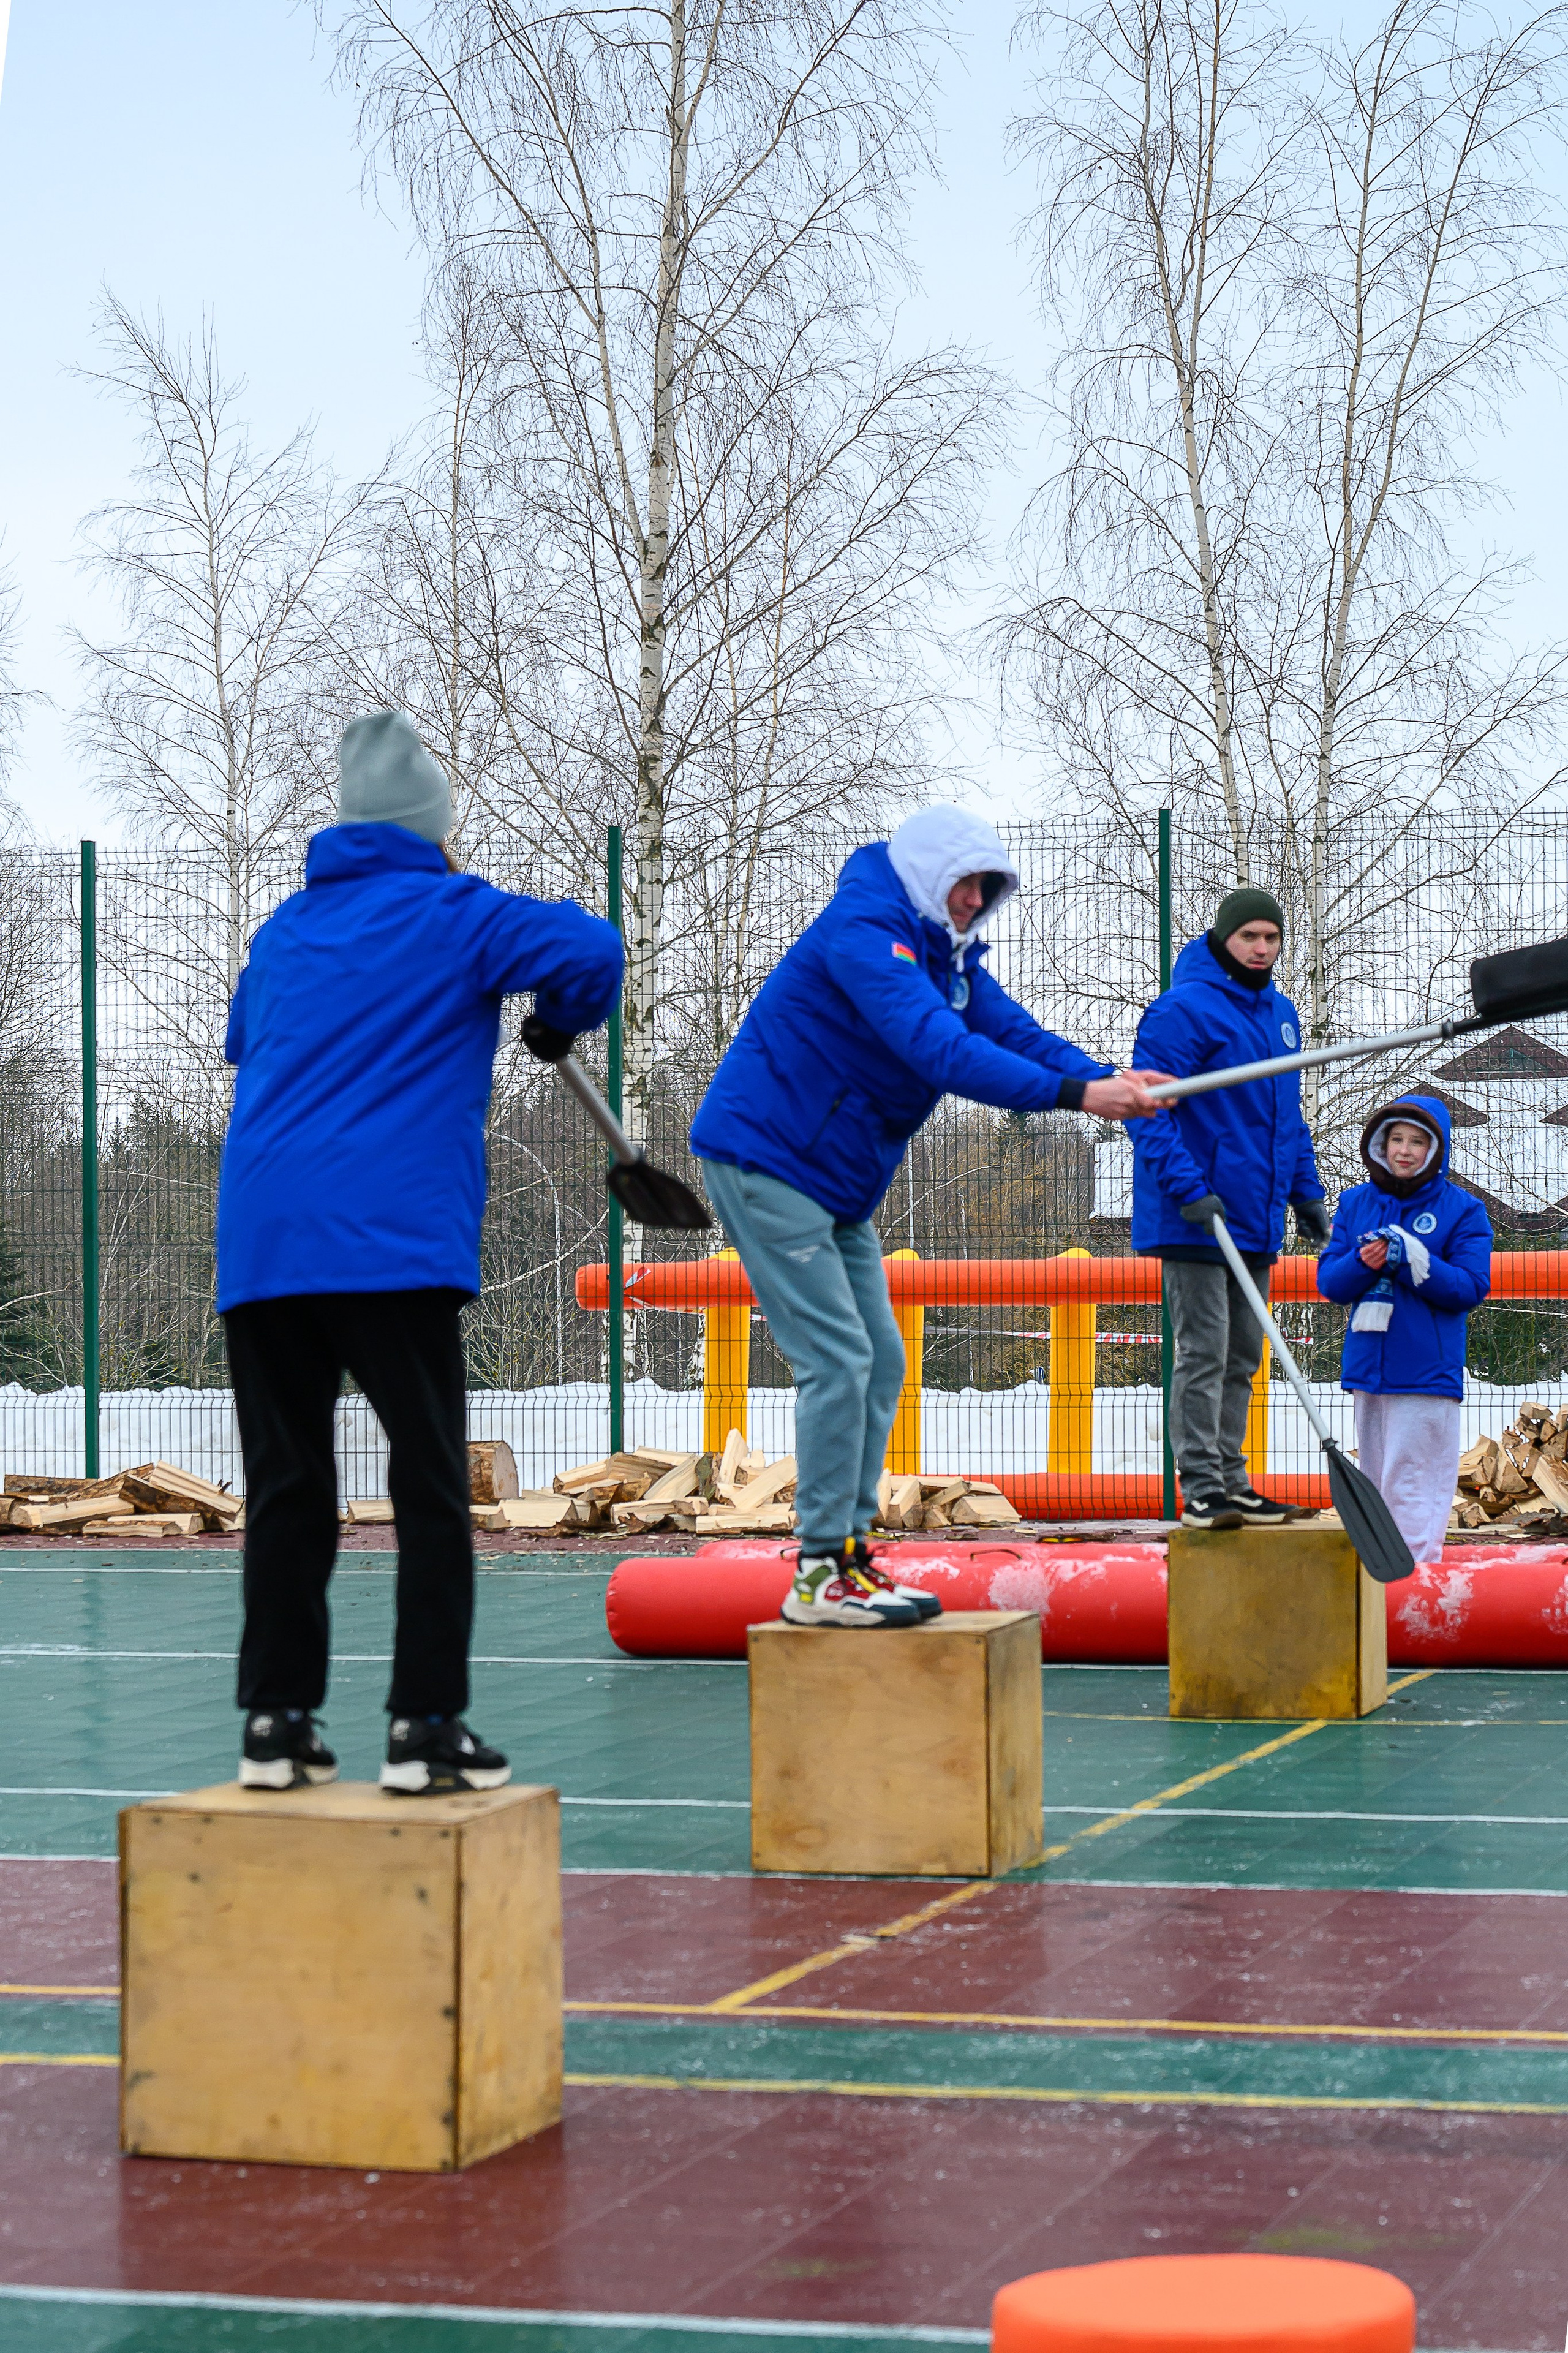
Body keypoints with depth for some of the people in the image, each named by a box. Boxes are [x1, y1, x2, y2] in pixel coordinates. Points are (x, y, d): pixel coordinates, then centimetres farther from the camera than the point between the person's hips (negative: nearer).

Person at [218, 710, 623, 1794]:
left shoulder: (285, 929, 21)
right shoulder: (453, 915, 3)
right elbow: (589, 950, -7)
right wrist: (560, 1018, 13)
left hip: (259, 1245, 6)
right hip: (393, 1243, -5)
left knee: (285, 1491, 9)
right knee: (431, 1487, 0)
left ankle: (278, 1723, 8)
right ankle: (427, 1726, -3)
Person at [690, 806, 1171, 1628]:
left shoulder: (946, 953, 11)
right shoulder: (864, 930, -20)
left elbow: (1012, 1030, 0)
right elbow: (939, 1050, -33)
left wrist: (1106, 1079, -19)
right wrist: (1075, 1094, -38)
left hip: (836, 1182, 10)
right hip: (765, 1158, -10)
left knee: (879, 1360, 7)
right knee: (837, 1359, -15)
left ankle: (850, 1551, 12)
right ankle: (821, 1574, -13)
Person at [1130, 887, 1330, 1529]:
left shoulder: (1280, 1013, 16)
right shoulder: (1183, 1009, -11)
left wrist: (1305, 1190, 20)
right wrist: (1189, 1188, -23)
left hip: (1255, 1219, 8)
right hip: (1194, 1220, -8)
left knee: (1241, 1357, 12)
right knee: (1204, 1355, -8)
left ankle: (1231, 1482, 19)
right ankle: (1202, 1490, -6)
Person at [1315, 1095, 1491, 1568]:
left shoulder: (1462, 1210, 0)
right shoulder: (1355, 1203, 11)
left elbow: (1471, 1287, -7)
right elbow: (1329, 1281, 8)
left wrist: (1411, 1259, -19)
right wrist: (1362, 1263, -14)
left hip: (1427, 1372, -5)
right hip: (1367, 1368, 5)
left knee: (1413, 1484, -9)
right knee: (1376, 1483, 10)